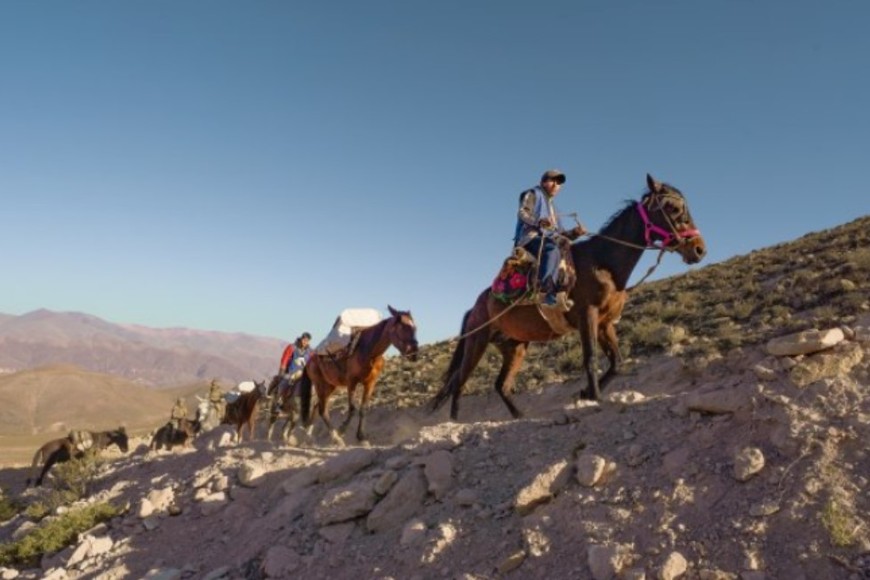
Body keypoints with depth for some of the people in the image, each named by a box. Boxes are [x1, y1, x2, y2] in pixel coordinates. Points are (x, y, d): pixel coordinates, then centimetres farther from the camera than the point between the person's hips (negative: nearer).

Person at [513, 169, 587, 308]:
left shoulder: (552, 207, 36)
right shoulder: (533, 194, 16)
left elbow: (561, 234, 28)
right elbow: (522, 213, -4)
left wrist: (575, 232, 7)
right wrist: (538, 221, -24)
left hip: (548, 240, 8)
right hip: (531, 237, -8)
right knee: (552, 249, -37)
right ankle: (545, 287, -53)